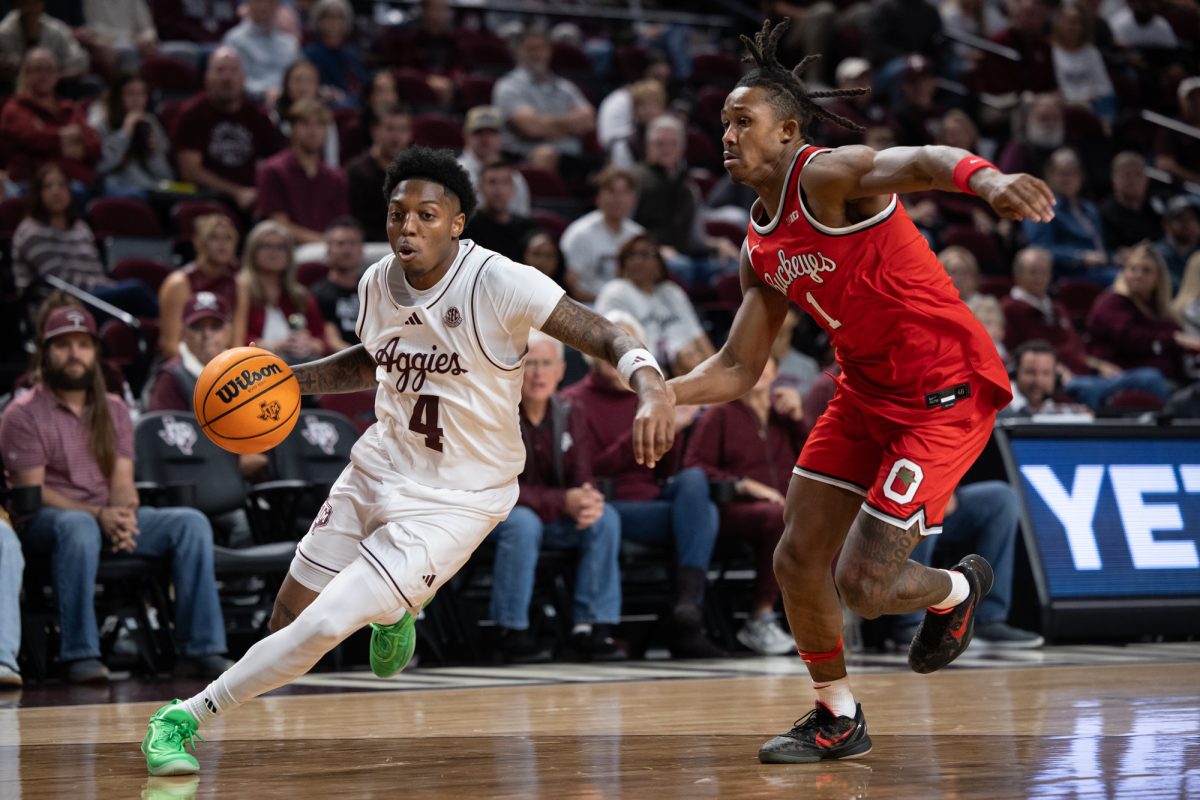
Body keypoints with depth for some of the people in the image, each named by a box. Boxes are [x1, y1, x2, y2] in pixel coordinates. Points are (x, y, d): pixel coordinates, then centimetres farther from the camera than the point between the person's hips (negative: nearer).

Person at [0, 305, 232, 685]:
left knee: (191, 523, -16)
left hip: (110, 517, 5)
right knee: (78, 526, -41)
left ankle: (200, 650, -18)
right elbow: (32, 491, -11)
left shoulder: (114, 409, 14)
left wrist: (124, 516, -18)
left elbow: (122, 480, 7)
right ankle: (81, 655, -39)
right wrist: (98, 515, -24)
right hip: (43, 522, -5)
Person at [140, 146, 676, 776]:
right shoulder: (378, 282, -3)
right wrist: (289, 379, 4)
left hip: (454, 502, -6)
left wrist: (652, 387, -45)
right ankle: (394, 609, 44)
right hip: (380, 466, 6)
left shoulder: (500, 283, -22)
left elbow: (605, 337, -25)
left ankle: (187, 716, 1)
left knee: (324, 627, -15)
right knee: (289, 617, 12)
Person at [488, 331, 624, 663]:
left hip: (553, 518, 5)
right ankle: (512, 632, -25)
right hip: (489, 517, -5)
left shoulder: (568, 415, 1)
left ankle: (592, 625, -16)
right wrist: (563, 502, -34)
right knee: (523, 522, -38)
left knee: (606, 518, -19)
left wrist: (589, 500, -28)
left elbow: (582, 477, -1)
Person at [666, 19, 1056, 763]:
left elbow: (922, 161, -38)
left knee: (863, 584, -10)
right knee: (798, 559, 6)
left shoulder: (827, 177, -18)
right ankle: (838, 719, 25)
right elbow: (737, 370, 13)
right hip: (868, 391, 9)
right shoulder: (761, 252, 8)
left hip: (948, 389, -9)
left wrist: (987, 178, -61)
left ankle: (957, 590, 24)